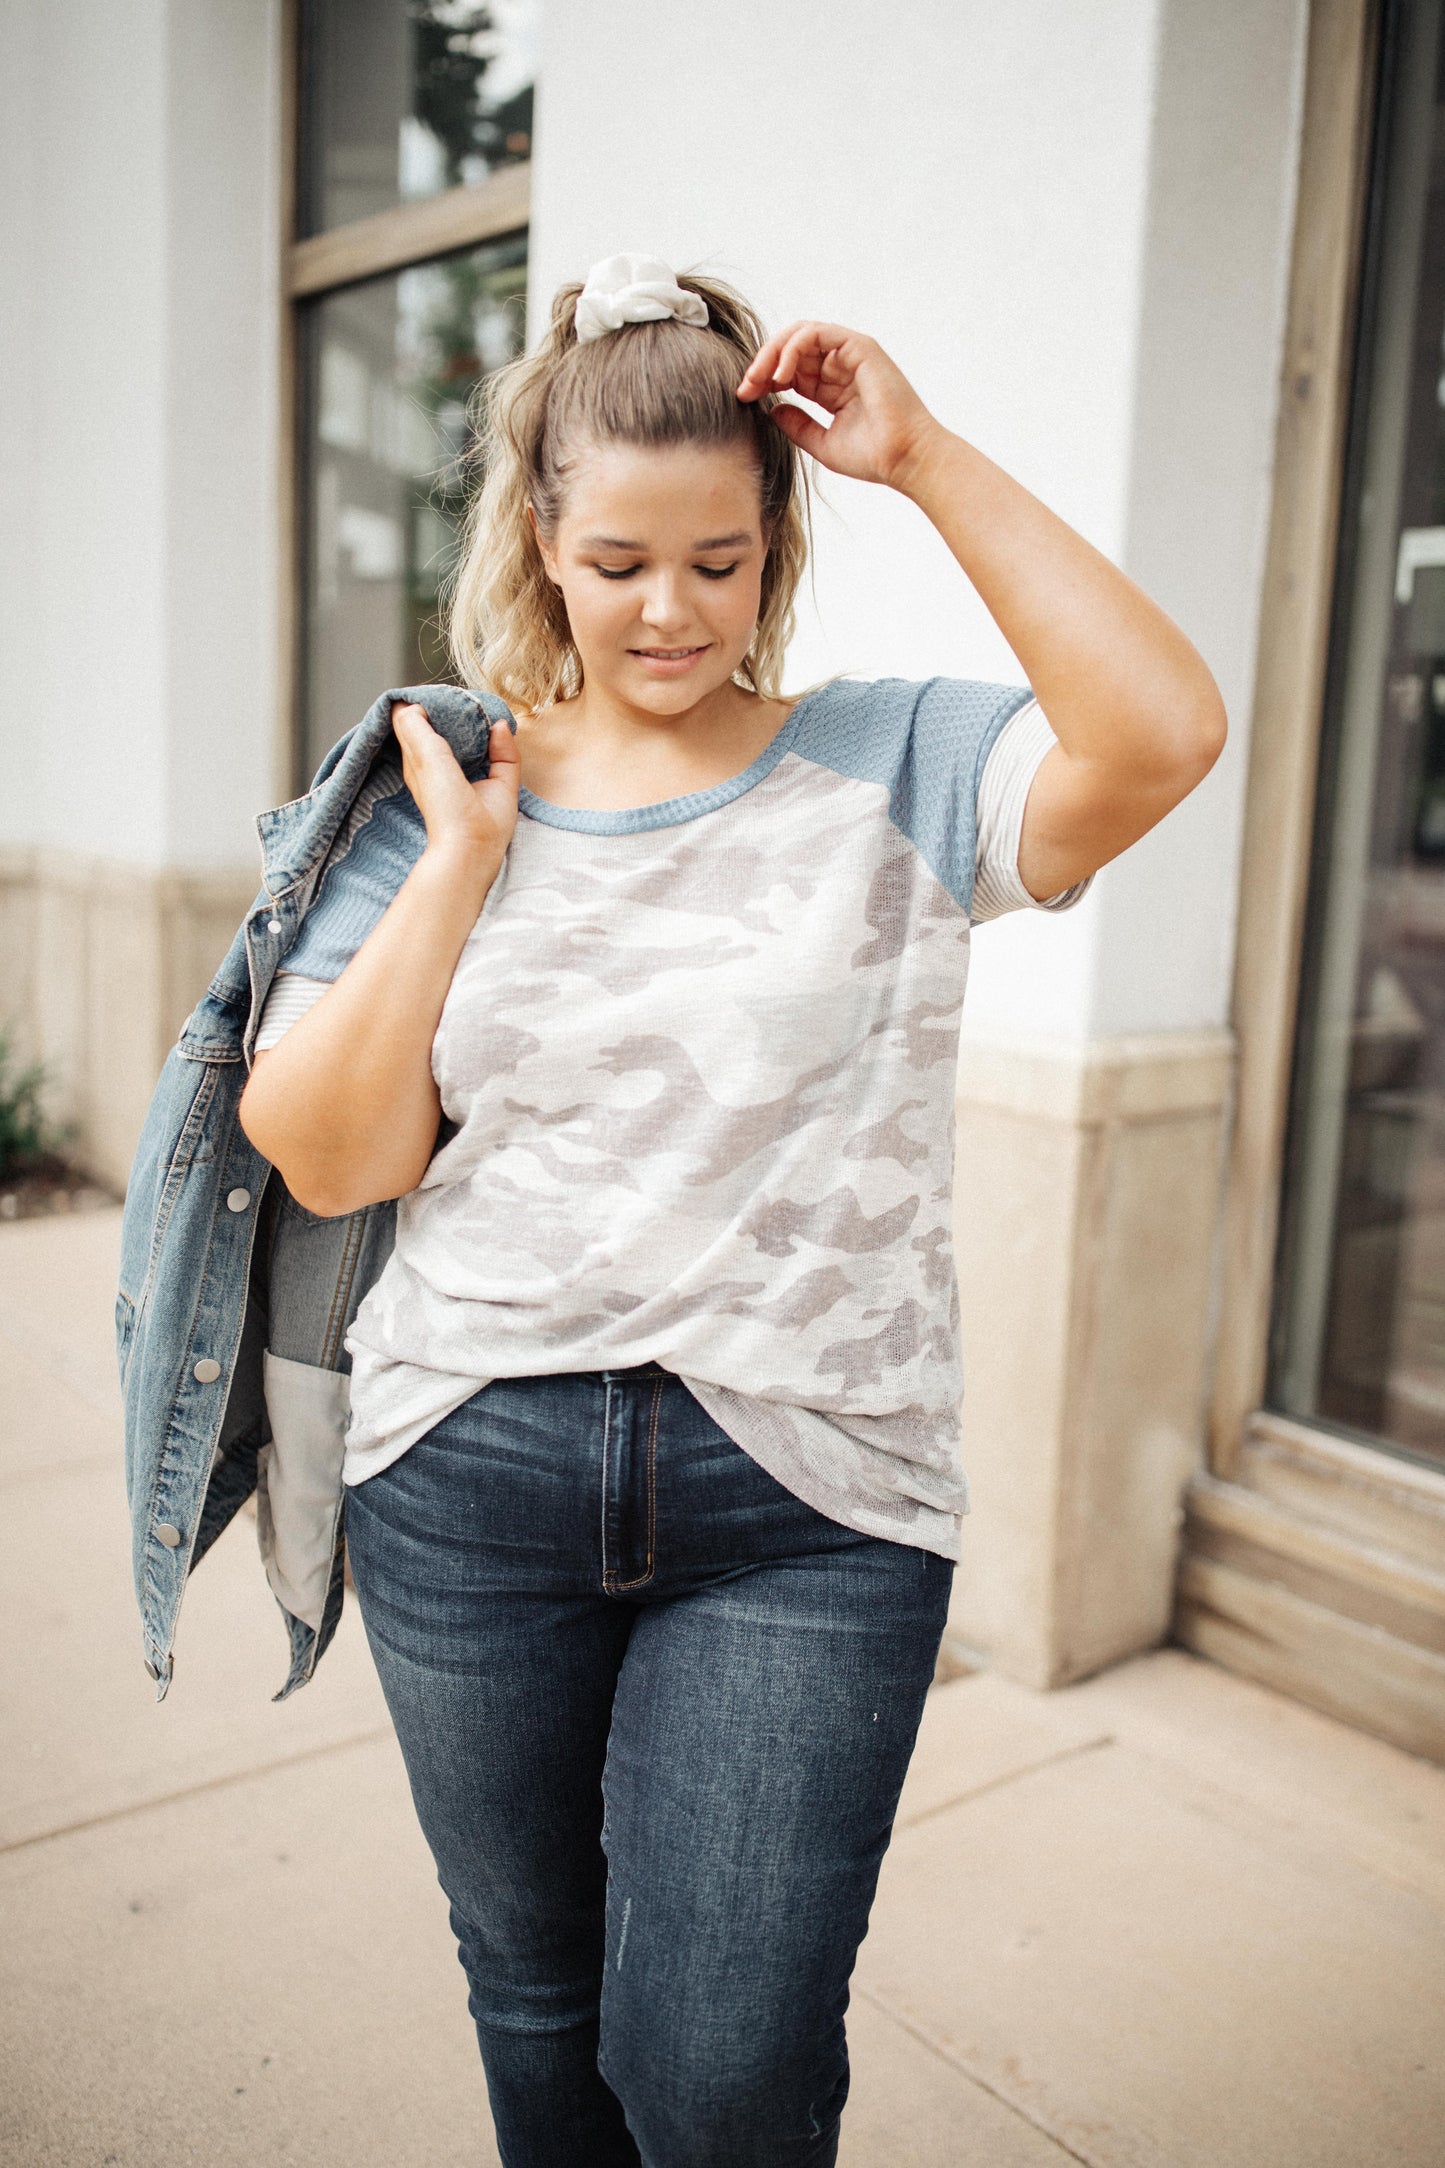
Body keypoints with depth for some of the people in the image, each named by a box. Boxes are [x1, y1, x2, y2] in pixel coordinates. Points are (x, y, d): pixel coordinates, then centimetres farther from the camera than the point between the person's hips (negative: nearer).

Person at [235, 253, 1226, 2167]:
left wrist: (927, 461, -17)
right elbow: (328, 1155, -5)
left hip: (807, 1504, -2)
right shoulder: (438, 801, 4)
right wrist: (465, 854, -9)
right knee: (536, 1994, 23)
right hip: (470, 1484, 3)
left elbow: (1162, 732, -21)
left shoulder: (894, 772, -2)